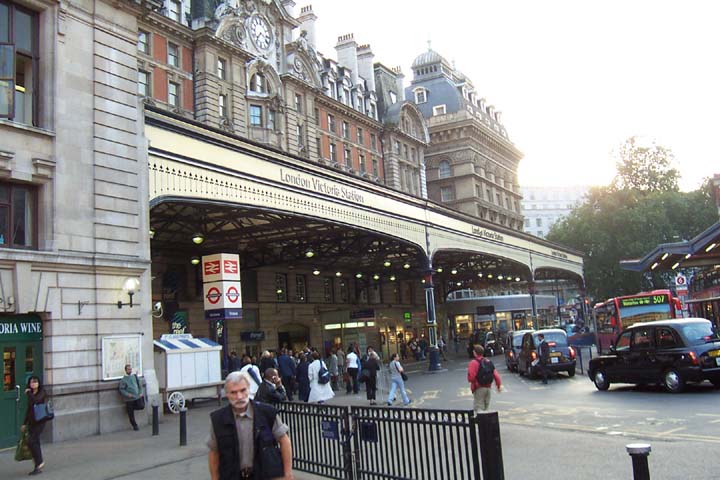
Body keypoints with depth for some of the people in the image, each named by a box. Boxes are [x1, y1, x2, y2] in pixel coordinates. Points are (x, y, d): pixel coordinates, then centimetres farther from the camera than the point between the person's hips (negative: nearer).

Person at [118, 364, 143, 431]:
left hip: (137, 398, 3)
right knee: (131, 414, 1)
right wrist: (127, 394, -18)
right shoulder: (123, 379, -1)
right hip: (129, 399, -3)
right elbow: (121, 389, -5)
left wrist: (140, 392, 4)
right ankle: (135, 425, 15)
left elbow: (140, 385, 17)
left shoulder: (135, 376, 10)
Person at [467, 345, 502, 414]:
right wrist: (499, 385, 13)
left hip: (479, 388, -7)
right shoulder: (489, 362, 10)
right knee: (485, 408, 18)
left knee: (478, 408, -5)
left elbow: (471, 377, -19)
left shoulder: (473, 363, -11)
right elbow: (496, 375, 5)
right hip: (488, 388, 7)